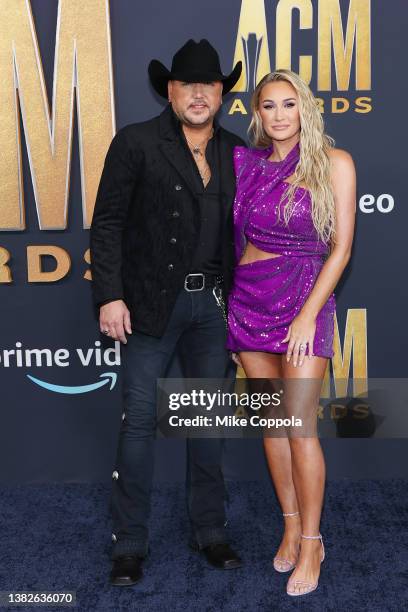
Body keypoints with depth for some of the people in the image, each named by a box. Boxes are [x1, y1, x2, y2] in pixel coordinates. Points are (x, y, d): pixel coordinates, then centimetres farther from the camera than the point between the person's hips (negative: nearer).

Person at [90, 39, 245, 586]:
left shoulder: (235, 152, 9)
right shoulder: (136, 143, -3)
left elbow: (239, 230, 12)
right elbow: (108, 223, -6)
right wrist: (110, 296, -13)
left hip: (213, 303, 4)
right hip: (154, 302, -4)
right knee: (140, 420, 1)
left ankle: (210, 531, 27)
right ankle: (130, 542, 16)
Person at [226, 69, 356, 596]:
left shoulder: (333, 162, -2)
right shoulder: (245, 163, 8)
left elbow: (340, 246, -5)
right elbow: (232, 232, 13)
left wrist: (309, 314, -12)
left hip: (304, 300, -4)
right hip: (248, 299, 4)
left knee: (299, 425, -6)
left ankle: (310, 542, 11)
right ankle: (291, 525, 26)